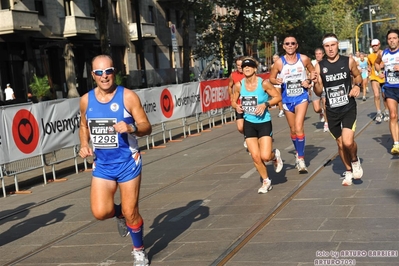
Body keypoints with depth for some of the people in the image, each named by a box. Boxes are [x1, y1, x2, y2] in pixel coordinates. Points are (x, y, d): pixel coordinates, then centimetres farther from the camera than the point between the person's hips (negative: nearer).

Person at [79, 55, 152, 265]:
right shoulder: (86, 100, 0)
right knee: (100, 212, -8)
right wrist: (84, 145, -2)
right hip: (101, 165, 3)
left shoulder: (128, 96, -12)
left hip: (128, 162, -3)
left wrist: (131, 128, -30)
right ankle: (119, 214, 29)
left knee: (130, 213, 2)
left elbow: (146, 127, -9)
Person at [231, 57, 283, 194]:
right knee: (255, 157, 1)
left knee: (265, 156, -12)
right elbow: (233, 101, 10)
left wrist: (265, 104, -19)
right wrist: (237, 106, -12)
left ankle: (275, 155, 26)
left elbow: (278, 97, -5)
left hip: (264, 123, -3)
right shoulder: (239, 85, -4)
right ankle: (266, 181, 24)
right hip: (249, 124, 3)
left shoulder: (263, 83, -13)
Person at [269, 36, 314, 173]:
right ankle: (298, 152, 36)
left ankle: (300, 158, -11)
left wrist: (309, 82, -10)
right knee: (293, 129, 14)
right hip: (287, 99, 2)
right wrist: (277, 81, -20)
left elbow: (314, 72, 9)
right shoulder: (279, 62, -7)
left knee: (298, 127, -18)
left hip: (301, 97, -2)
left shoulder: (304, 59, -5)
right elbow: (271, 78, 2)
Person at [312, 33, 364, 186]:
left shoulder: (348, 61, -5)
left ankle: (355, 161, 14)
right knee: (340, 144, 12)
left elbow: (358, 76, 13)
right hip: (332, 111, 2)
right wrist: (315, 82, -20)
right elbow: (319, 92, 0)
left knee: (348, 141, -19)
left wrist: (358, 86, -8)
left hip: (349, 108, -2)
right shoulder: (320, 66, -3)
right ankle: (348, 171, 34)